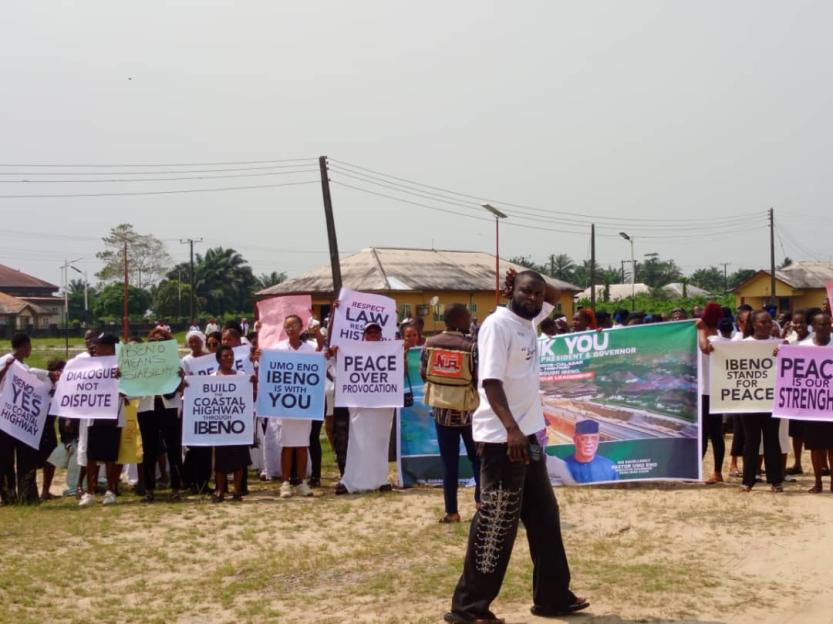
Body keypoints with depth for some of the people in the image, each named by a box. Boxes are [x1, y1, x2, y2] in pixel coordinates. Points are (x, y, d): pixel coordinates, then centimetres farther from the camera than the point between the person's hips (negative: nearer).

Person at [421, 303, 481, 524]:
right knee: (477, 457, 16)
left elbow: (423, 375, 5)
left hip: (441, 410, 3)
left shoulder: (430, 344, -3)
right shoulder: (472, 347, -14)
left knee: (449, 462, 7)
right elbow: (480, 381, -14)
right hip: (467, 410, -3)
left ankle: (451, 511, 8)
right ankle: (481, 499, 17)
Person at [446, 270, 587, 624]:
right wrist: (511, 429, -30)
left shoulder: (529, 321, 12)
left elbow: (555, 297, 31)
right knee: (495, 525, -5)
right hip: (503, 440, -10)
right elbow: (491, 381, -22)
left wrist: (536, 284, 10)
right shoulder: (498, 325, -14)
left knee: (544, 518, 17)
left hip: (529, 437, 10)